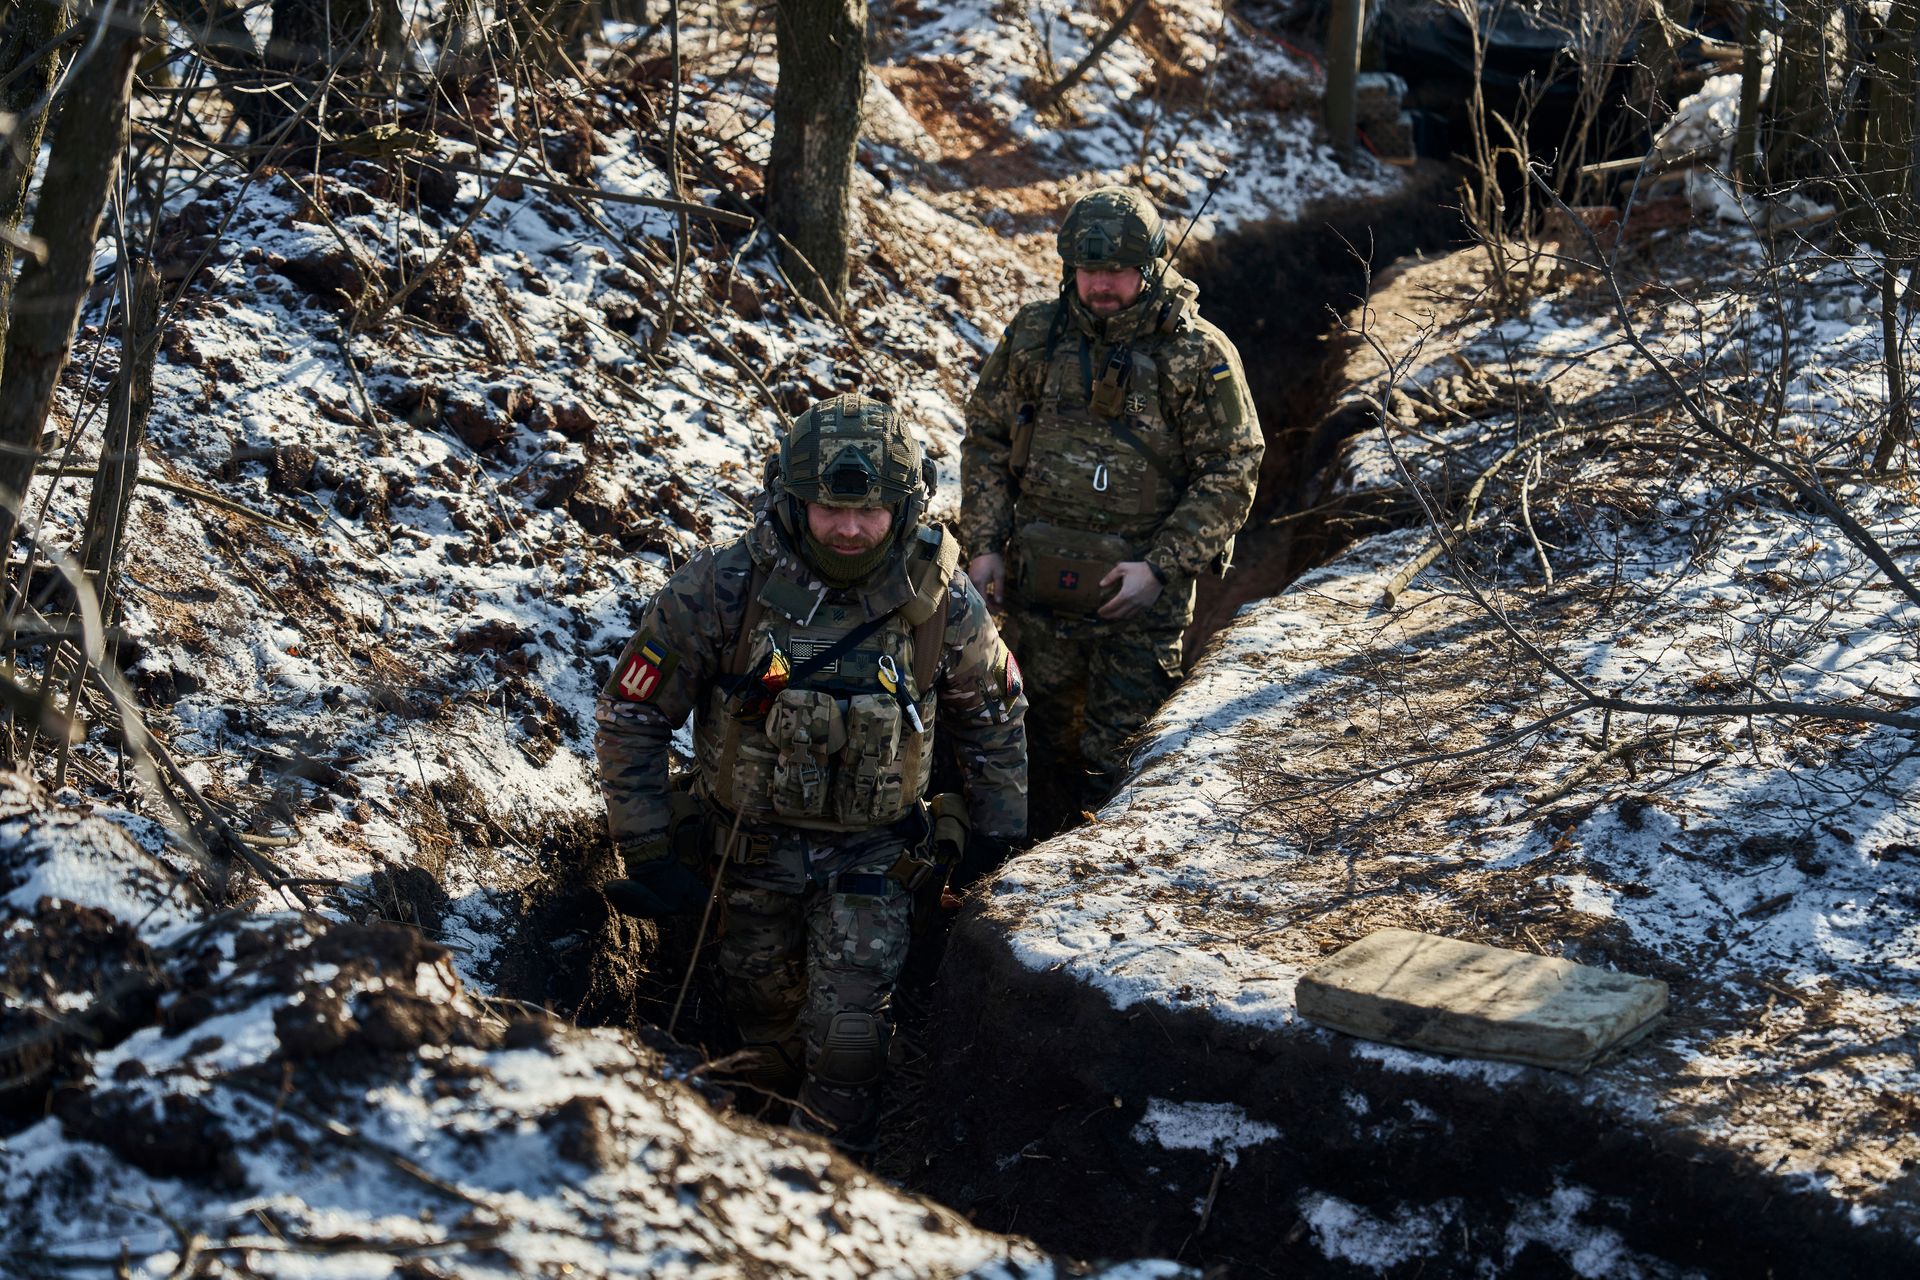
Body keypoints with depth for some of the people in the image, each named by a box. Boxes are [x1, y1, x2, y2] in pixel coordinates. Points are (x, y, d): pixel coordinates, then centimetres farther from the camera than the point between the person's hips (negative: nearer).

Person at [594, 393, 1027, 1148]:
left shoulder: (941, 602, -15)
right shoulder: (722, 590, -20)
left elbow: (994, 713, 5)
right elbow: (630, 715, -11)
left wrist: (997, 833, 7)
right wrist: (645, 854, -11)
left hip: (873, 853, -1)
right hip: (753, 847, 1)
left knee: (847, 1037, -10)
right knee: (764, 1012, 17)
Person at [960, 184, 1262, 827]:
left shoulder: (1199, 357, -8)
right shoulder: (1034, 336, 1)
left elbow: (1231, 472, -7)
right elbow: (986, 441, 10)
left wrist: (1162, 568, -15)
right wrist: (984, 544, 0)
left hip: (1140, 590, -3)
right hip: (1038, 585, 4)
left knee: (1116, 761, 1)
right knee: (1042, 731, 16)